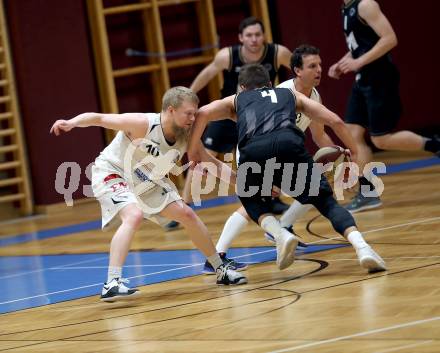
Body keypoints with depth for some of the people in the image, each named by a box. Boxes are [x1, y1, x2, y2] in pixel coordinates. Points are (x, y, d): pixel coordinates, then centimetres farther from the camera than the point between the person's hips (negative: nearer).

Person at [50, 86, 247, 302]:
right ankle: (111, 284, -36)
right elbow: (97, 118, -28)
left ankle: (221, 270, 25)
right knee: (134, 216, -33)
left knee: (186, 214, 7)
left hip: (145, 180, 7)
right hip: (111, 174, -7)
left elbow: (212, 164, 3)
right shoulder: (143, 124, -30)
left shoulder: (186, 138, -11)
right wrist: (72, 123, -45)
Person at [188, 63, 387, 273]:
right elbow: (335, 121, 31)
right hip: (289, 143, 0)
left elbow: (203, 113, 18)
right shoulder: (292, 95, 39)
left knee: (251, 200, 28)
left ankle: (281, 235, 0)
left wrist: (193, 150, 28)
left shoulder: (236, 100, 37)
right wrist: (354, 152, 43)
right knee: (326, 200, 7)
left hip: (254, 149, 0)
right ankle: (360, 246, -16)